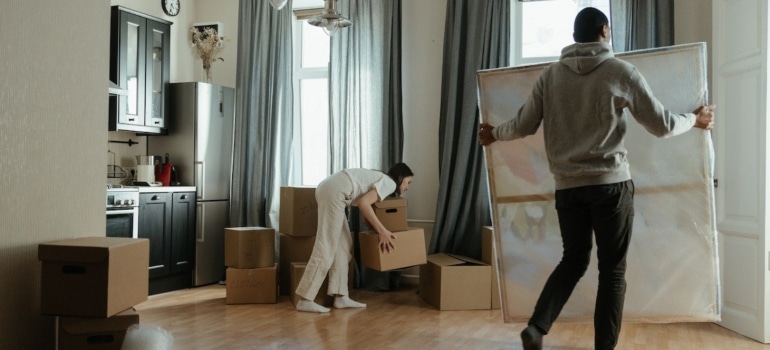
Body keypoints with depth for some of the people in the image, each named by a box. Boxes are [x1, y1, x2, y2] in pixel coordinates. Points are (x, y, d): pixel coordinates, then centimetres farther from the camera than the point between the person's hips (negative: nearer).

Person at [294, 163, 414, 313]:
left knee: (343, 244, 11)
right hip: (334, 191, -10)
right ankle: (304, 300, -6)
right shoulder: (390, 183, -1)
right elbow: (363, 203, -15)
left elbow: (366, 206, 33)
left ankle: (341, 297, 11)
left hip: (328, 188, 10)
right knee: (326, 247, -8)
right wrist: (383, 231, -12)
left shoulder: (380, 179, 27)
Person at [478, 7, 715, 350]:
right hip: (611, 183, -3)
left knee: (573, 259, 17)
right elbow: (661, 124, 1)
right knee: (612, 268, 6)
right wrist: (695, 119, 20)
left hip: (567, 186, 3)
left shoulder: (550, 75, 5)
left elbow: (524, 125, 7)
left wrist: (493, 133, 27)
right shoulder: (621, 71, -2)